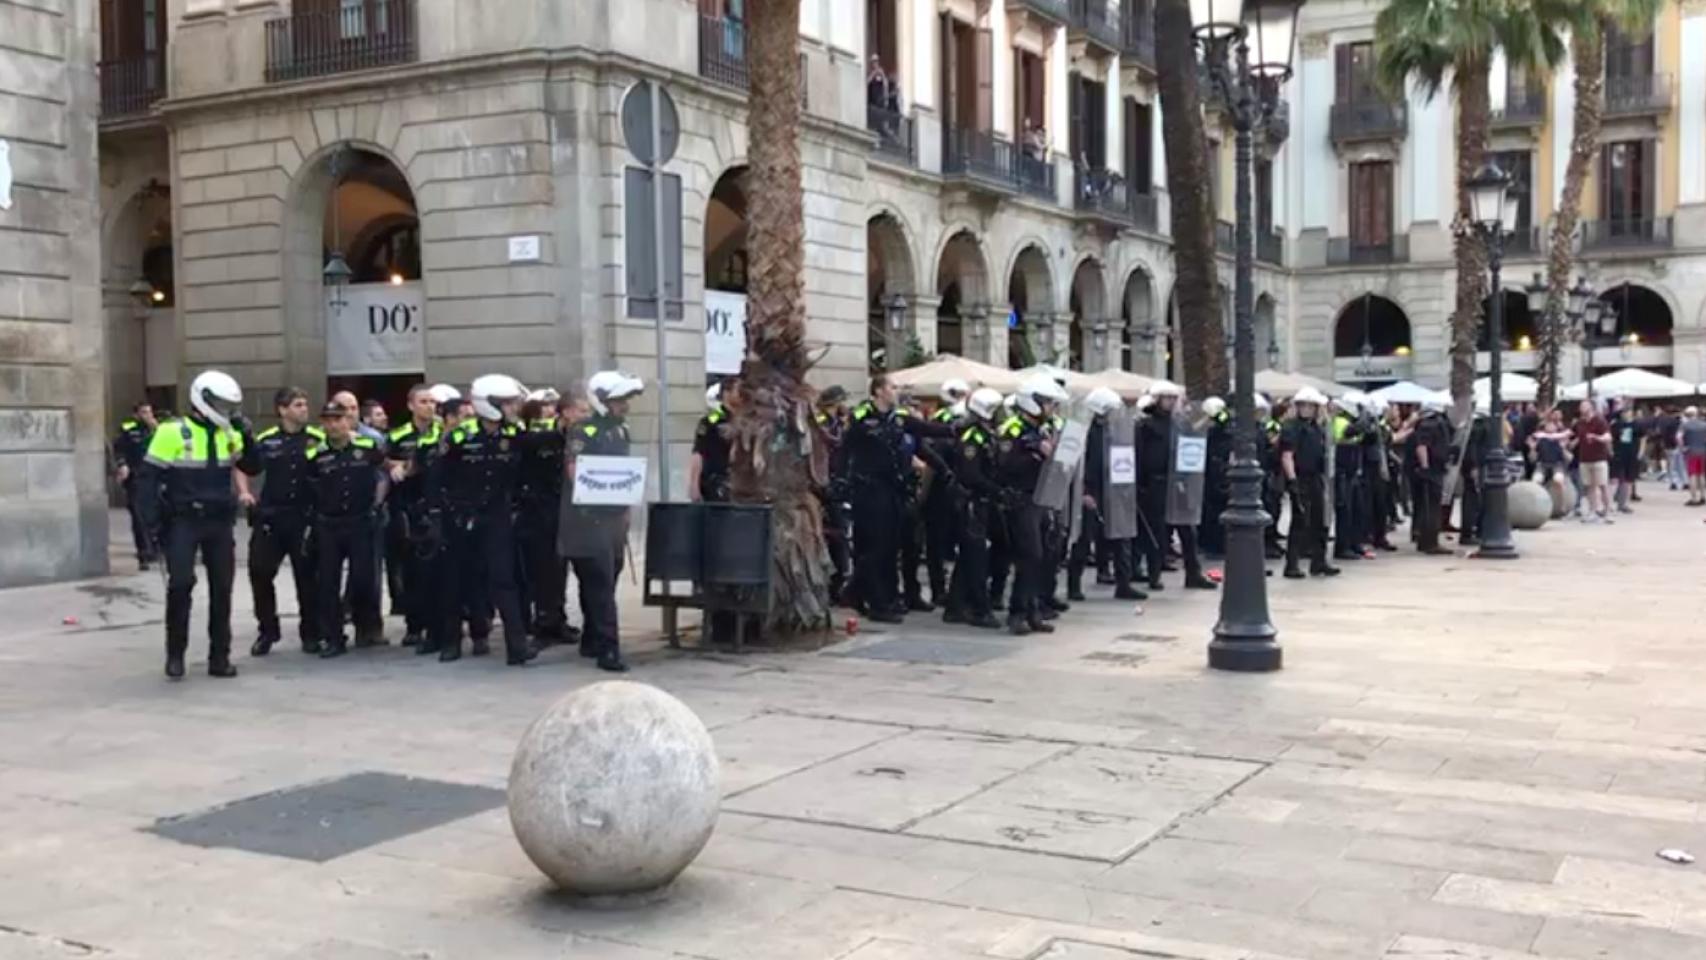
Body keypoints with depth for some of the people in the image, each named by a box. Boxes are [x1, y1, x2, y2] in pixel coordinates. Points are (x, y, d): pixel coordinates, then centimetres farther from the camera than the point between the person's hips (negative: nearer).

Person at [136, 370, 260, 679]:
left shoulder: (229, 435, 8)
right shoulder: (173, 433, -9)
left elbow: (253, 468, 9)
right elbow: (148, 478, -8)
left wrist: (247, 436, -4)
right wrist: (152, 523, -12)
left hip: (220, 523, 5)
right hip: (183, 522, -5)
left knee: (222, 589, 6)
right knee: (181, 584, -14)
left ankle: (220, 657, 14)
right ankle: (175, 654, 2)